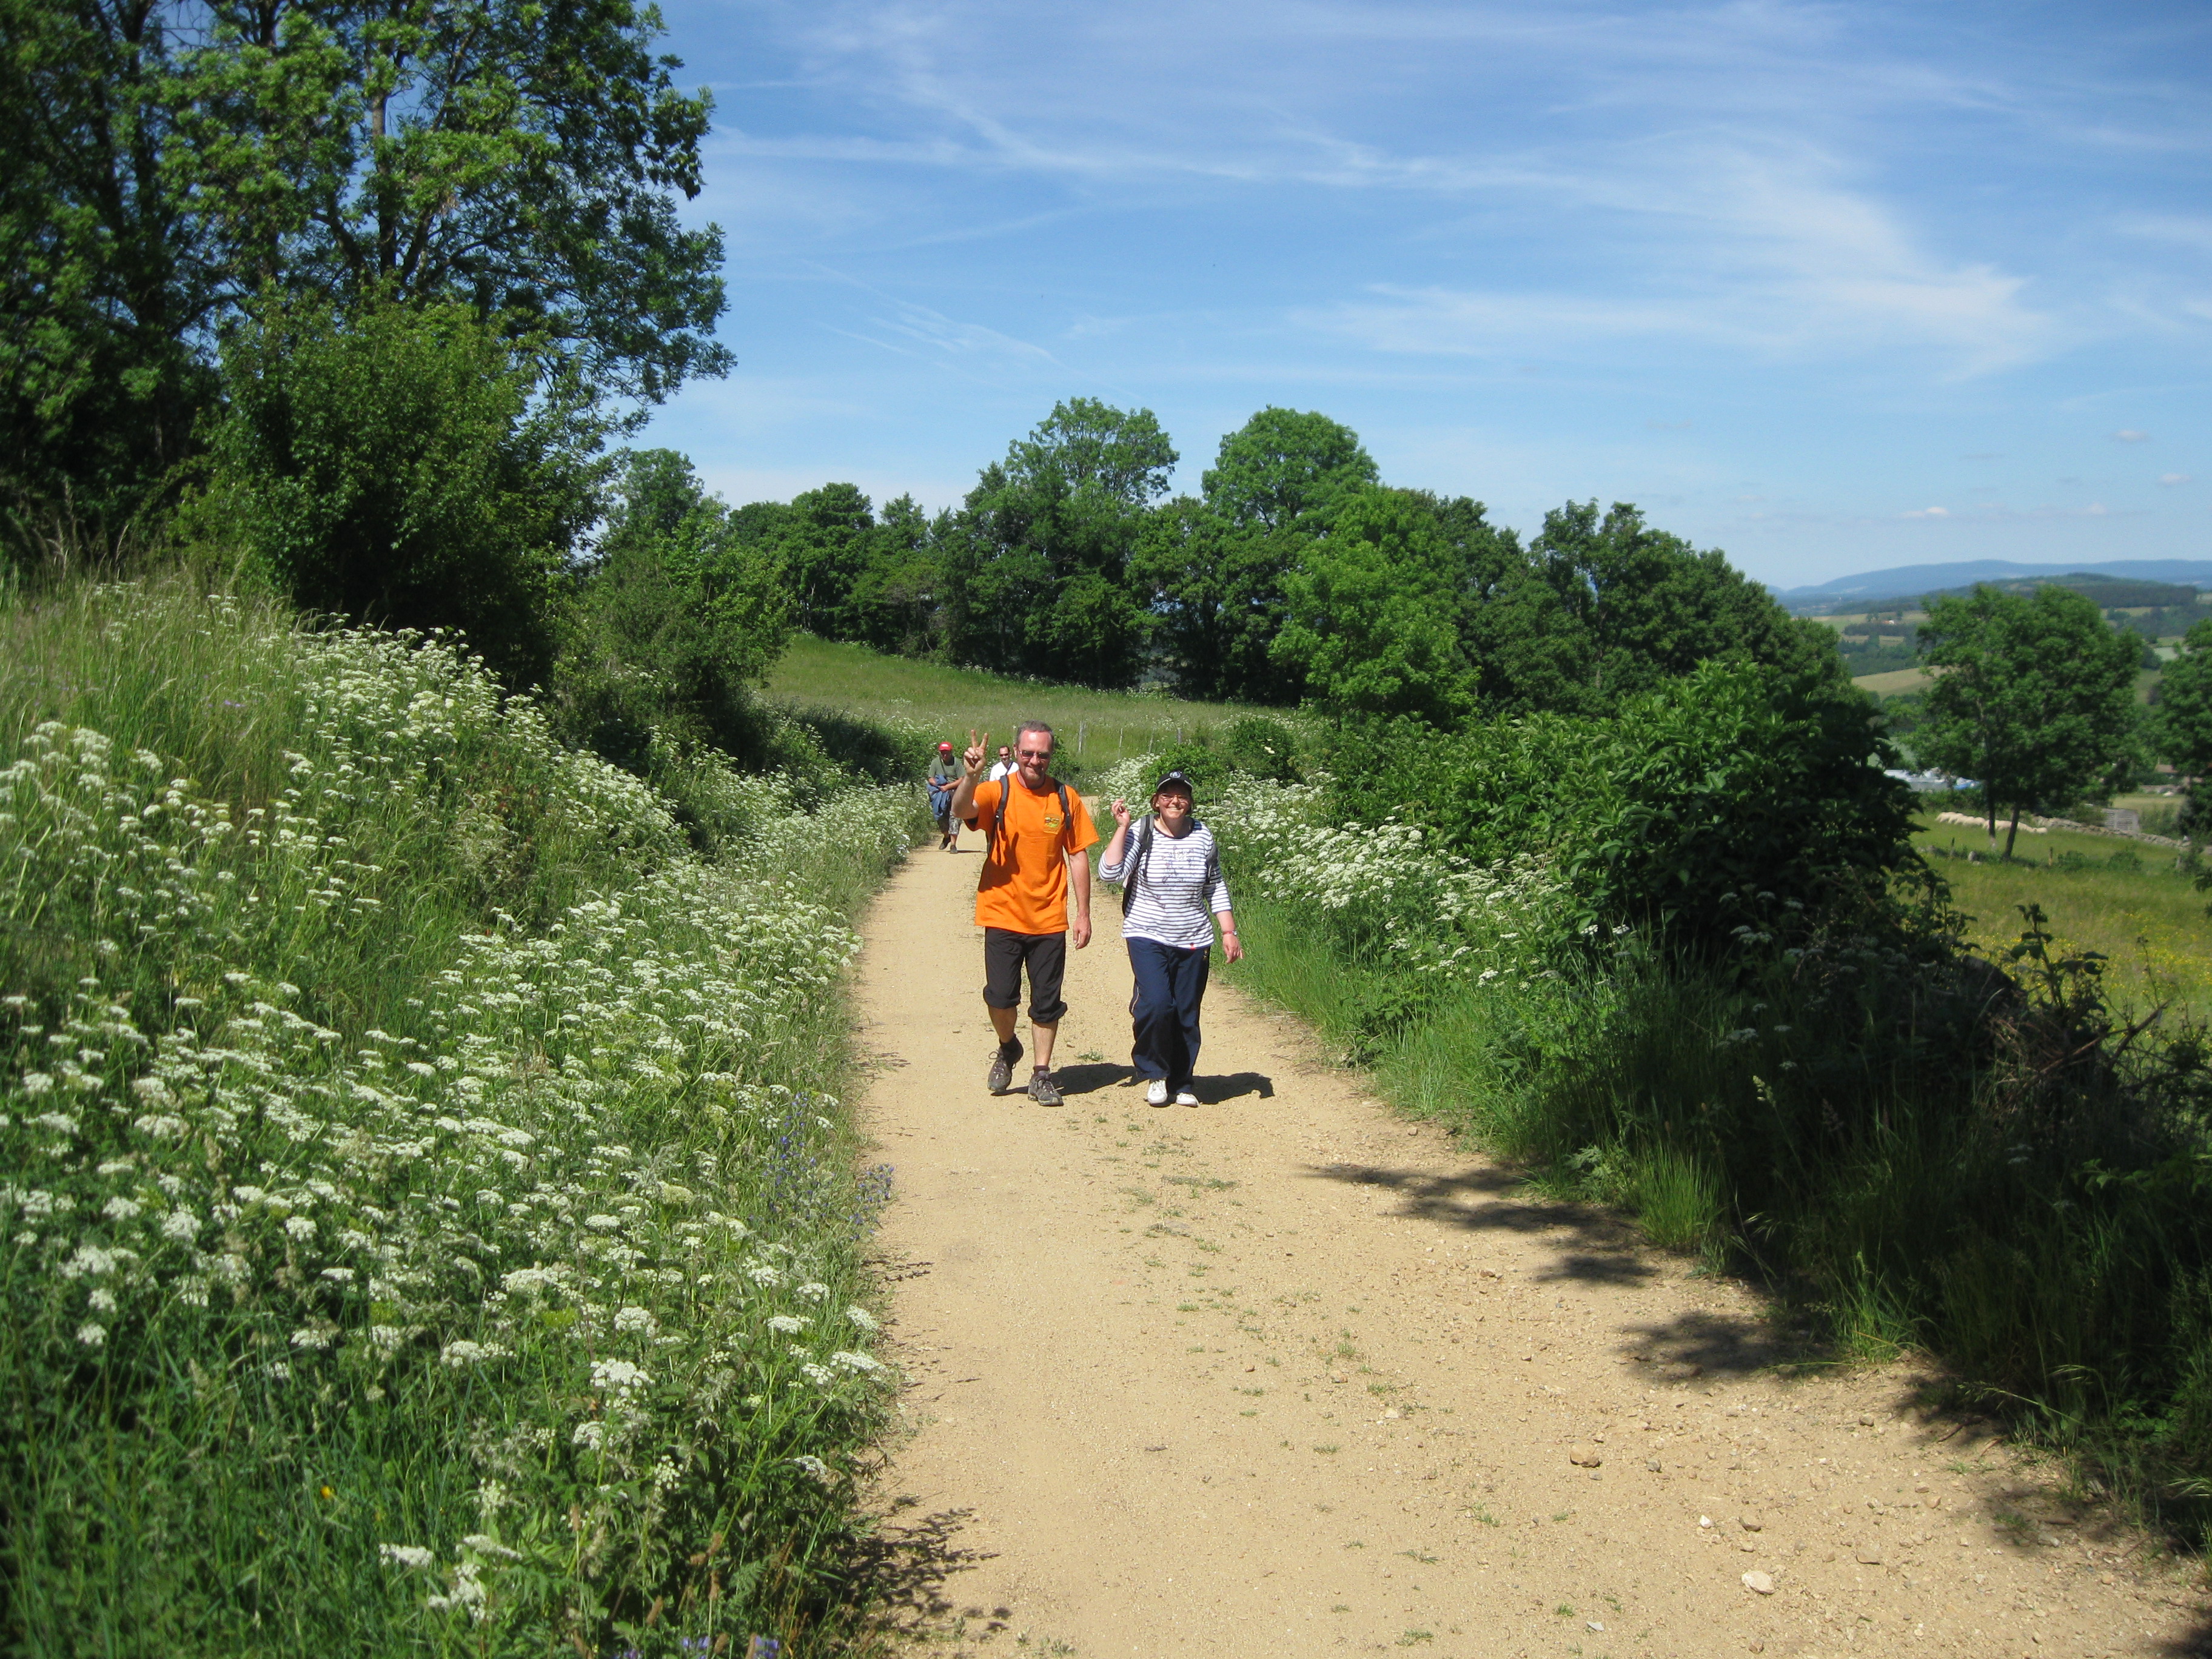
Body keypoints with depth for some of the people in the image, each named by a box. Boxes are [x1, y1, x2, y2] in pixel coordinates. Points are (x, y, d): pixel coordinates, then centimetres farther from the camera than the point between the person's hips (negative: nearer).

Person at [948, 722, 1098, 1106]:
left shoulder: (1066, 799, 2)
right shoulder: (997, 793, -4)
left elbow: (1078, 857, 6)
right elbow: (961, 811, -24)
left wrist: (1083, 914, 3)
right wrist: (972, 776, -43)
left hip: (1049, 920, 2)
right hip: (1003, 916, -1)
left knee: (1046, 1003, 6)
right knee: (1000, 996, -4)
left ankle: (1042, 1075, 20)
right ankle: (1008, 1049, 26)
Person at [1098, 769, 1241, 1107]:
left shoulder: (1203, 837, 4)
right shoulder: (1140, 834, -5)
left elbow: (1216, 889, 13)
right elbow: (1109, 873, -17)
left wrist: (1229, 932, 8)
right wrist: (1121, 827, -16)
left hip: (1194, 942, 3)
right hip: (1148, 938, -3)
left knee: (1187, 1016, 5)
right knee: (1156, 1004, -19)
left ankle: (1181, 1083, 23)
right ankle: (1155, 1073, 5)